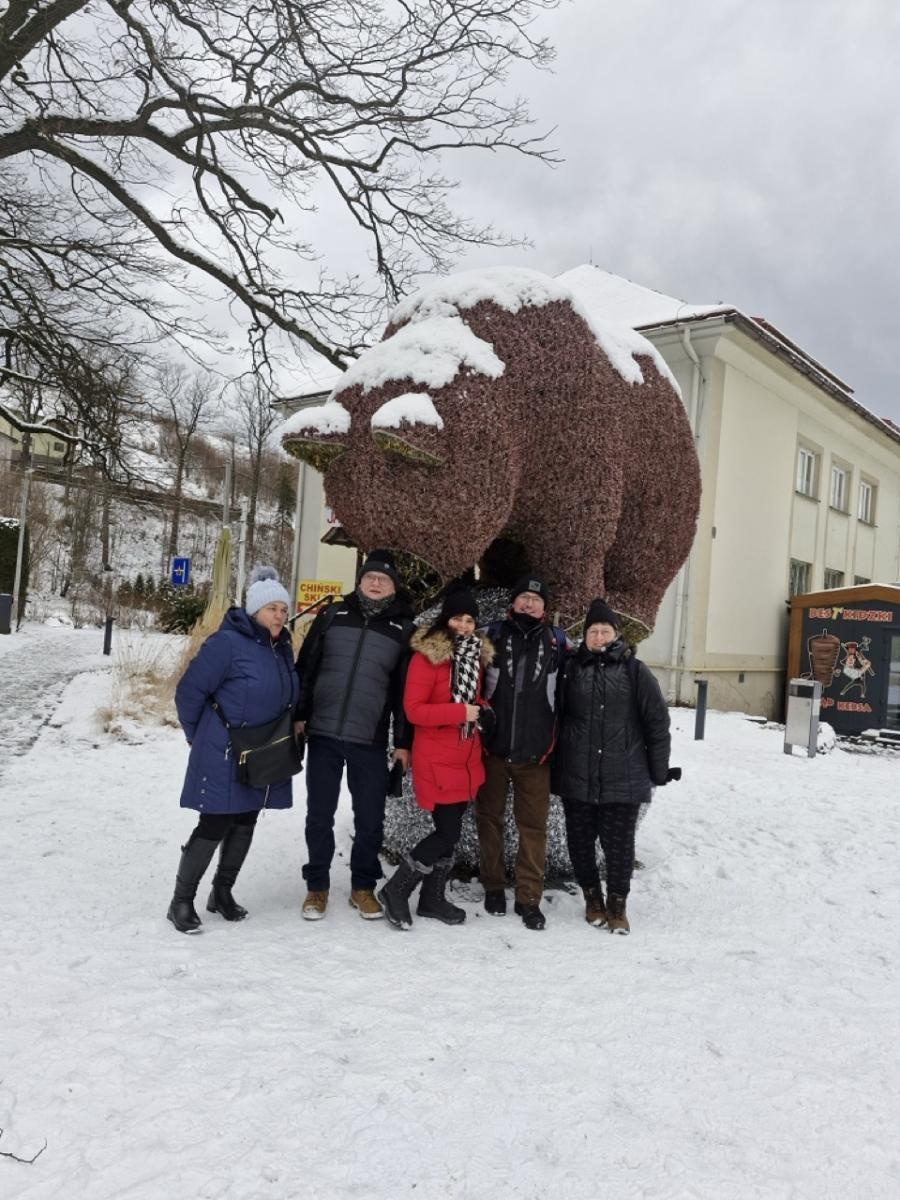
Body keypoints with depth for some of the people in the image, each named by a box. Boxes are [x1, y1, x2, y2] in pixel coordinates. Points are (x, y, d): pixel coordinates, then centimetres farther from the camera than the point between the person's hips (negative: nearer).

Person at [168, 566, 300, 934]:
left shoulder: (282, 648, 5)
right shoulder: (227, 642, -18)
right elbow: (190, 690, -13)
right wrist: (199, 735, -1)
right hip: (224, 756, -7)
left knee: (244, 824, 15)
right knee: (214, 825, -2)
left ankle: (222, 892, 32)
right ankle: (182, 901, 15)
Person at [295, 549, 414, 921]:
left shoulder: (403, 628, 3)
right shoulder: (332, 615, 5)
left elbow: (405, 690, 4)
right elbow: (306, 667, 7)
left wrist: (403, 742, 1)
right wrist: (299, 716, 2)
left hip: (370, 741, 0)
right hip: (323, 734, 1)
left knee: (370, 819, 6)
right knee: (319, 815, 9)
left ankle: (363, 886, 25)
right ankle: (317, 885, 24)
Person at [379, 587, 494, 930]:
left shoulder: (477, 654, 9)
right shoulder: (427, 655, -13)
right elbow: (413, 709, -16)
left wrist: (482, 710, -1)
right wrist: (460, 712, -22)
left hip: (467, 759, 7)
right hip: (436, 761, -7)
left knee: (449, 830, 13)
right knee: (448, 832, -7)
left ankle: (432, 898, 28)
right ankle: (395, 890, 10)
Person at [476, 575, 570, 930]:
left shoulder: (557, 641, 5)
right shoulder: (493, 635, 3)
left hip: (535, 750, 0)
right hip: (492, 745, 0)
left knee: (533, 824, 3)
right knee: (490, 817, 10)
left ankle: (529, 897, 13)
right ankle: (493, 887, 26)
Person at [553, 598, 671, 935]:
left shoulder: (636, 671, -1)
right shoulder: (571, 668, 3)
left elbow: (657, 723, 1)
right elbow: (556, 716, 8)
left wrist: (658, 771, 1)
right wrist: (556, 762, 7)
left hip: (623, 778, -2)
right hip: (576, 776, 2)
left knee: (618, 844, 5)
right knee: (580, 841, 12)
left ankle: (617, 904, 26)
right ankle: (592, 897, 33)